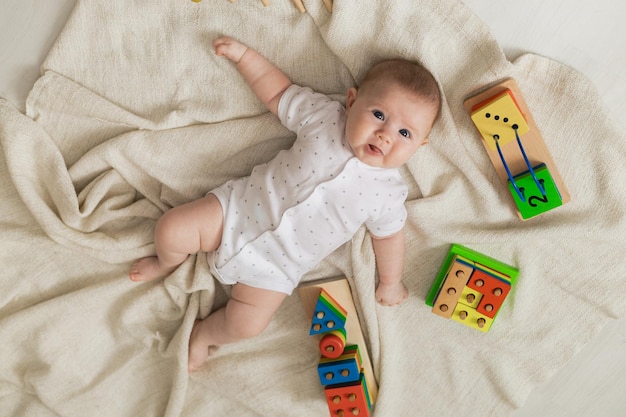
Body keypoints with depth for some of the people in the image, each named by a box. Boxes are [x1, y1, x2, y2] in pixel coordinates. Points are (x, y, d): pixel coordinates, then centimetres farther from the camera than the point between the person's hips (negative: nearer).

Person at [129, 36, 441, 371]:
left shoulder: (387, 192, -12)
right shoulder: (323, 114, -10)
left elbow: (388, 235, 3)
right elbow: (277, 93, 3)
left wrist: (390, 281, 13)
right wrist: (242, 54, 0)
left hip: (275, 266, -1)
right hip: (242, 208, 2)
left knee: (246, 324, -14)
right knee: (170, 231, -8)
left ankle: (203, 333, 21)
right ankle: (168, 264, 30)